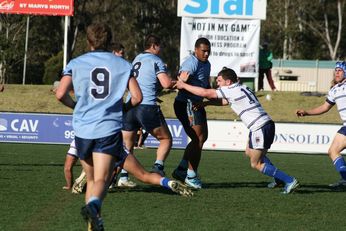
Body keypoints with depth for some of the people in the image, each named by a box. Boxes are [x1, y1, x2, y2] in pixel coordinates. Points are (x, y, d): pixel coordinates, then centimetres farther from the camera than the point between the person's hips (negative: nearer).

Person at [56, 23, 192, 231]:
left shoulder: (76, 64, 7)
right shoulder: (123, 65, 8)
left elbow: (61, 94, -3)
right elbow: (137, 97, 2)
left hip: (83, 130, 2)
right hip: (109, 130, -2)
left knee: (92, 180, 18)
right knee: (101, 180, -13)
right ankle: (93, 205, -44)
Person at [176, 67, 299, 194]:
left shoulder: (231, 90, -7)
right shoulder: (242, 88, 19)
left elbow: (205, 93, -5)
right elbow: (224, 101, 31)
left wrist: (183, 85, 5)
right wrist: (206, 103, 20)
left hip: (260, 129, -9)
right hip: (267, 123, 9)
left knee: (256, 164, -1)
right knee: (249, 152, 24)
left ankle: (289, 180, -8)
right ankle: (278, 178, 21)